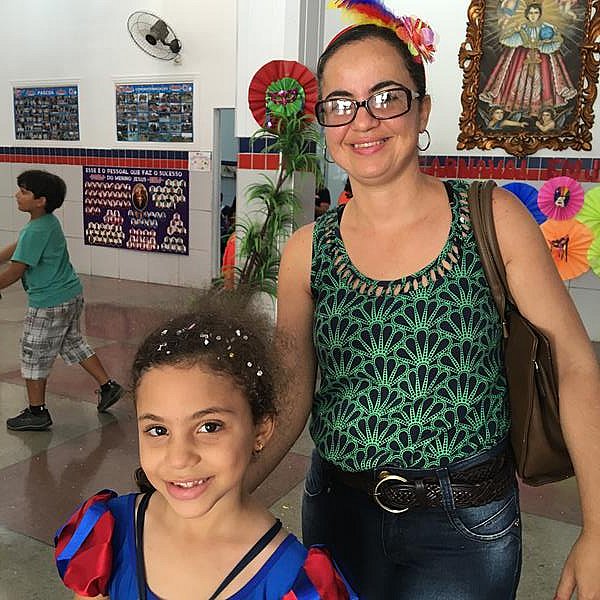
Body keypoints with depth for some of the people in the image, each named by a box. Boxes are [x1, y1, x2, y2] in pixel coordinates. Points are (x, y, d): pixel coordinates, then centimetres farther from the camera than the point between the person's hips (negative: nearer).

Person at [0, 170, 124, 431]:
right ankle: (107, 385, 29)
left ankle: (36, 413, 18)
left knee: (34, 355, 6)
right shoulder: (49, 221, 7)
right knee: (73, 343, 23)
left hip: (50, 304, -10)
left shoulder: (36, 231, -23)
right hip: (71, 294, 10)